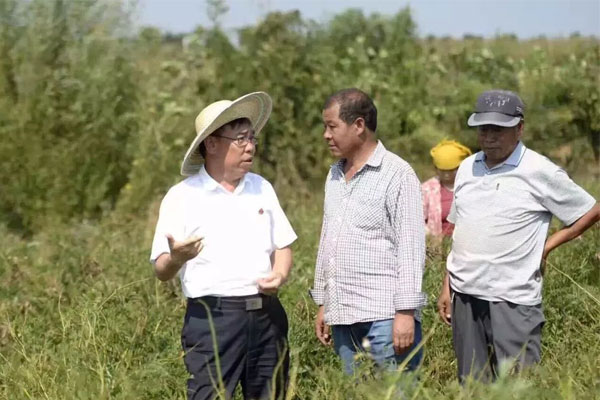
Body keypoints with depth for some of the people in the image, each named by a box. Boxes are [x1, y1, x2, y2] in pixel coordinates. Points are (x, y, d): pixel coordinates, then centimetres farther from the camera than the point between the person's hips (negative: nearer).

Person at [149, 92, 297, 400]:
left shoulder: (261, 189, 12)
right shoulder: (182, 197, -3)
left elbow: (282, 246, 17)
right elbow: (162, 271, -4)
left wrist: (279, 274, -5)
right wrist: (176, 257, -27)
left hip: (267, 315, 5)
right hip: (212, 318, -5)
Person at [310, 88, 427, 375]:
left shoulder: (397, 174, -6)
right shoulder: (334, 176, 17)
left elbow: (410, 247, -11)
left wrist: (406, 312, -15)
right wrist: (322, 303, 19)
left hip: (385, 318, -7)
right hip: (343, 319, 7)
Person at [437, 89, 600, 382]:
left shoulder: (539, 172, -5)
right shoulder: (468, 168, 12)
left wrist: (547, 246, -2)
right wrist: (446, 288, 14)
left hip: (513, 300, -6)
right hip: (465, 295, 6)